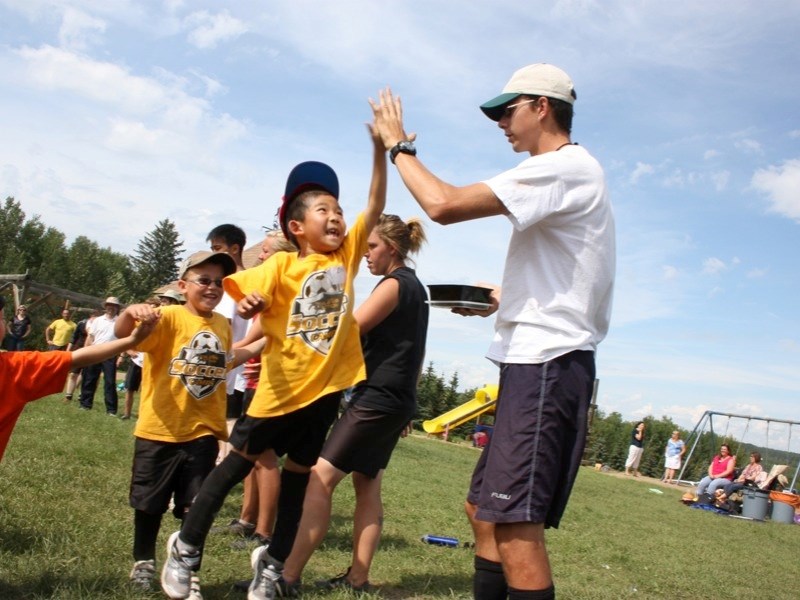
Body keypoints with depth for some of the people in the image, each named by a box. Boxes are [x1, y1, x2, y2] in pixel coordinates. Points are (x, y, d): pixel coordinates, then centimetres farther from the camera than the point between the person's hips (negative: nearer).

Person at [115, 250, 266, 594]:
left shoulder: (223, 325, 6)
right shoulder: (168, 317, -11)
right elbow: (122, 334, -25)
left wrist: (260, 345, 17)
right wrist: (130, 312, -45)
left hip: (203, 431, 3)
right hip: (159, 430, -3)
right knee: (149, 503, 14)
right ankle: (143, 562, 37)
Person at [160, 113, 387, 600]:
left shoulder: (347, 254, 2)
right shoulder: (283, 265, -8)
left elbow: (376, 205, -4)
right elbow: (246, 291, -17)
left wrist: (380, 147, -12)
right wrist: (247, 302, -40)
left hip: (327, 386, 4)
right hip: (283, 387, -4)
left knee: (299, 475, 15)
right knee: (240, 461, 9)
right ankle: (186, 547, 26)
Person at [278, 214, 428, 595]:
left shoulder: (394, 284, -11)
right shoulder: (414, 287, 18)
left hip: (377, 398, -10)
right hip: (396, 401, 10)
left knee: (321, 479, -12)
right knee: (367, 484, 12)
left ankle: (288, 576, -14)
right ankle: (358, 577, 13)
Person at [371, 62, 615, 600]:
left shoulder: (564, 166, -10)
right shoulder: (573, 173, 23)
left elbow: (444, 204, -20)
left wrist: (399, 146, -4)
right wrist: (501, 302, 14)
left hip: (547, 365, -11)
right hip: (537, 364, 11)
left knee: (515, 523, -15)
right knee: (484, 509, 15)